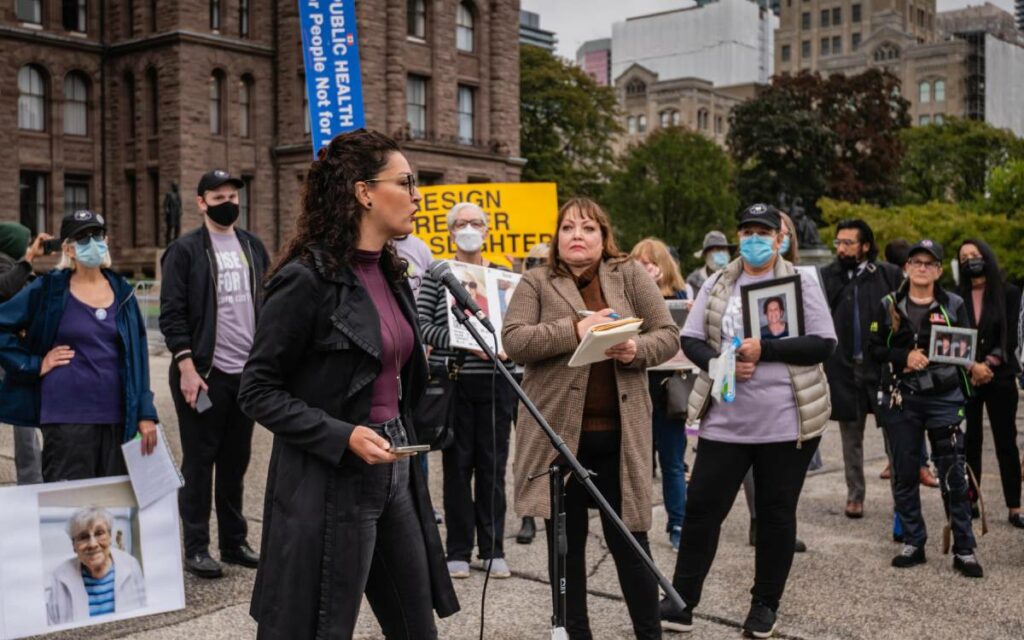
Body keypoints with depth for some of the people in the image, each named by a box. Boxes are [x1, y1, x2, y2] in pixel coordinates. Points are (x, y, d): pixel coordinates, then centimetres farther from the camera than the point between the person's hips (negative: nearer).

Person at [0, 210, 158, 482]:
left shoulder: (122, 291, 9)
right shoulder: (49, 289, 0)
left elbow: (138, 356, 9)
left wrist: (146, 413, 4)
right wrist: (35, 364, -6)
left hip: (117, 416, 3)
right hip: (68, 418, -3)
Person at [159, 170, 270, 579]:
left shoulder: (253, 247, 12)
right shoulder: (185, 250, -4)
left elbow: (266, 306, 15)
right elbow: (172, 314, -8)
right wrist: (187, 368, -15)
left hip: (248, 373, 5)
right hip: (204, 374, -5)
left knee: (236, 462, 12)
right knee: (198, 464, 3)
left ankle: (235, 541, 22)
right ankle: (196, 548, 11)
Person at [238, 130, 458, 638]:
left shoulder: (391, 274, 10)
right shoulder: (306, 279, -14)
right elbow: (258, 391, -12)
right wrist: (343, 437, -22)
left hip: (395, 474, 8)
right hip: (329, 485, -8)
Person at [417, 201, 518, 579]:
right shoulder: (437, 274, 3)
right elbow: (422, 324, -6)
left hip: (496, 381, 2)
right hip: (453, 380, -2)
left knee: (493, 465, 6)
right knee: (457, 465, 4)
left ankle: (492, 549, 15)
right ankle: (458, 551, 13)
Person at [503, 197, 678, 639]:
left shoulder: (631, 276, 7)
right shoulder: (536, 283, 5)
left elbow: (669, 336, 5)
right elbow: (513, 340, -8)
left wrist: (637, 350, -17)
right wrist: (575, 330, -19)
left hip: (619, 433, 0)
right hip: (559, 432, 0)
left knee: (629, 542, 6)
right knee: (567, 542, 10)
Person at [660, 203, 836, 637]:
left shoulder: (801, 283, 0)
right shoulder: (715, 286, 7)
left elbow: (823, 343, -7)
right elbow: (690, 339, 5)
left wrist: (765, 349, -18)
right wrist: (718, 363, -15)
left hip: (787, 422, -2)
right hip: (725, 420, 2)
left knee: (776, 514, 8)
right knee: (701, 507, 1)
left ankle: (765, 604, 22)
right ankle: (681, 600, 11)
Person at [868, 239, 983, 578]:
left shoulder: (954, 305, 5)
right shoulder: (889, 305, 7)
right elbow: (875, 349, 3)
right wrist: (904, 357, -14)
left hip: (944, 398, -1)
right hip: (900, 399, 2)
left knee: (954, 474, -3)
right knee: (904, 473, 6)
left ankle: (964, 550, 6)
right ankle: (913, 543, 18)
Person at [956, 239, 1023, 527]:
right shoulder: (956, 297, 5)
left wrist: (988, 365, -13)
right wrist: (972, 366, -14)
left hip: (1000, 376, -1)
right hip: (965, 378, 1)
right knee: (969, 441, 2)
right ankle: (969, 501, 9)